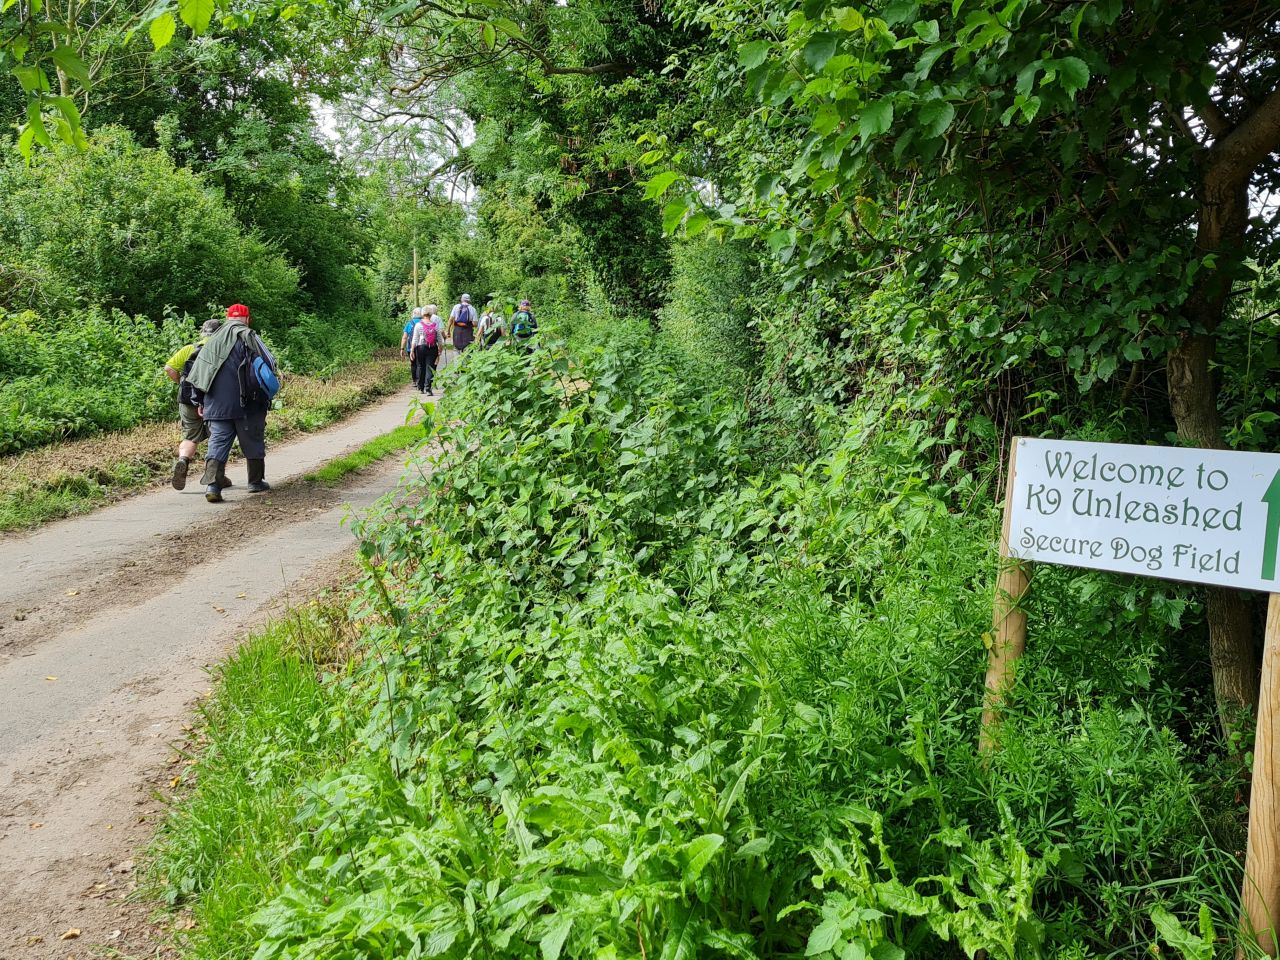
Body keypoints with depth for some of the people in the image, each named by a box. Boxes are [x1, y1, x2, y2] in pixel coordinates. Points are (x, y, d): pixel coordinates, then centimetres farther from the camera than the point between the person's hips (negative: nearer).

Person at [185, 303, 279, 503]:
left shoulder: (212, 341, 13)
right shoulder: (248, 336, -4)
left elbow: (196, 373, 14)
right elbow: (269, 363, -13)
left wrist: (199, 401, 20)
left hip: (216, 404, 4)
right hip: (246, 404, -4)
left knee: (217, 442, 2)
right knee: (253, 442, 11)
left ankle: (212, 485, -13)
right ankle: (256, 482, 22)